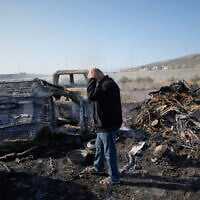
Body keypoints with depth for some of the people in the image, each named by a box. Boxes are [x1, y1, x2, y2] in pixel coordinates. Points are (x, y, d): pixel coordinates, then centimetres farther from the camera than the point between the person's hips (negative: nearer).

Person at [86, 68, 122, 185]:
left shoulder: (108, 85, -24)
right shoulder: (104, 83, 10)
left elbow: (92, 96, -31)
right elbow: (94, 97, 17)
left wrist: (92, 79, -22)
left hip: (108, 126, -11)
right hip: (103, 125, 11)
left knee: (109, 152, 4)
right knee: (99, 147, 27)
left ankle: (114, 178, 21)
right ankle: (98, 167, 48)